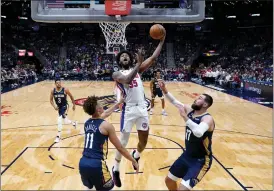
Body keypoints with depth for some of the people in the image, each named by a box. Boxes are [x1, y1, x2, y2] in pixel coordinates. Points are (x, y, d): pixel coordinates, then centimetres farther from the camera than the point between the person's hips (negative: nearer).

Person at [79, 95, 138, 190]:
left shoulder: (87, 122, 11)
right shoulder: (106, 126, -9)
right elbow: (120, 148, -1)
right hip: (96, 165, -6)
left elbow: (106, 113, 31)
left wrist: (119, 103, 42)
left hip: (83, 163, 6)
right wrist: (133, 161, 11)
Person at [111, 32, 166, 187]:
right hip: (129, 110, -4)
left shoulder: (137, 69, 12)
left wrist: (162, 40, 1)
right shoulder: (117, 74, 0)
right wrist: (139, 63, -25)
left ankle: (136, 155, 48)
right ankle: (116, 170, 25)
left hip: (142, 109, 4)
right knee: (123, 142, 5)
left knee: (144, 141, 14)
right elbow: (127, 80, -23)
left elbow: (154, 58, 4)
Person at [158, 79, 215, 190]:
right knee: (169, 180, 18)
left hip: (201, 160, -8)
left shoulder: (207, 118, -26)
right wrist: (164, 90, -9)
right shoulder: (189, 110, -2)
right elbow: (174, 101, 6)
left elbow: (199, 133, -46)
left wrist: (185, 117, -42)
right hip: (187, 155, 8)